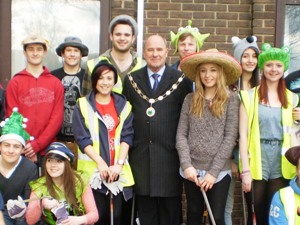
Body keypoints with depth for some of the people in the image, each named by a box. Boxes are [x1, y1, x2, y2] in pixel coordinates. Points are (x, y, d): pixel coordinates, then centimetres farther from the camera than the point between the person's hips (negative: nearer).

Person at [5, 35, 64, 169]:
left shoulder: (56, 83, 7)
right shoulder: (14, 83, 5)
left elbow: (57, 117, 0)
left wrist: (37, 144, -9)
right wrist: (25, 147, -8)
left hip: (48, 150, 1)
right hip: (21, 152, -1)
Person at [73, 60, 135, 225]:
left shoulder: (124, 106, 10)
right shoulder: (83, 105, 4)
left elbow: (127, 136, 2)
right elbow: (82, 139, -4)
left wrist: (119, 164, -12)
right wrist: (100, 163, -15)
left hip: (119, 171, 2)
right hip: (92, 170, -2)